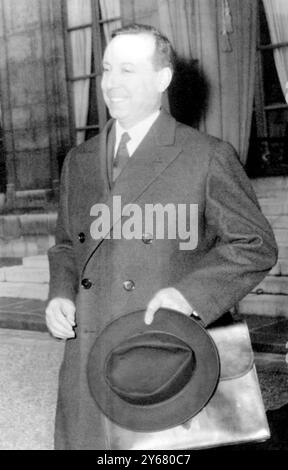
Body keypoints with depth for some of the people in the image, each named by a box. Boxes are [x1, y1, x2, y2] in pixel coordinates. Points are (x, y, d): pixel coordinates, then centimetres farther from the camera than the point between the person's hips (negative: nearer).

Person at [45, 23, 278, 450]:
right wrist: (60, 295, 3)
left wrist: (191, 292, -16)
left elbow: (256, 245, -2)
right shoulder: (78, 162, 14)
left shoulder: (208, 157, -3)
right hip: (87, 365, 5)